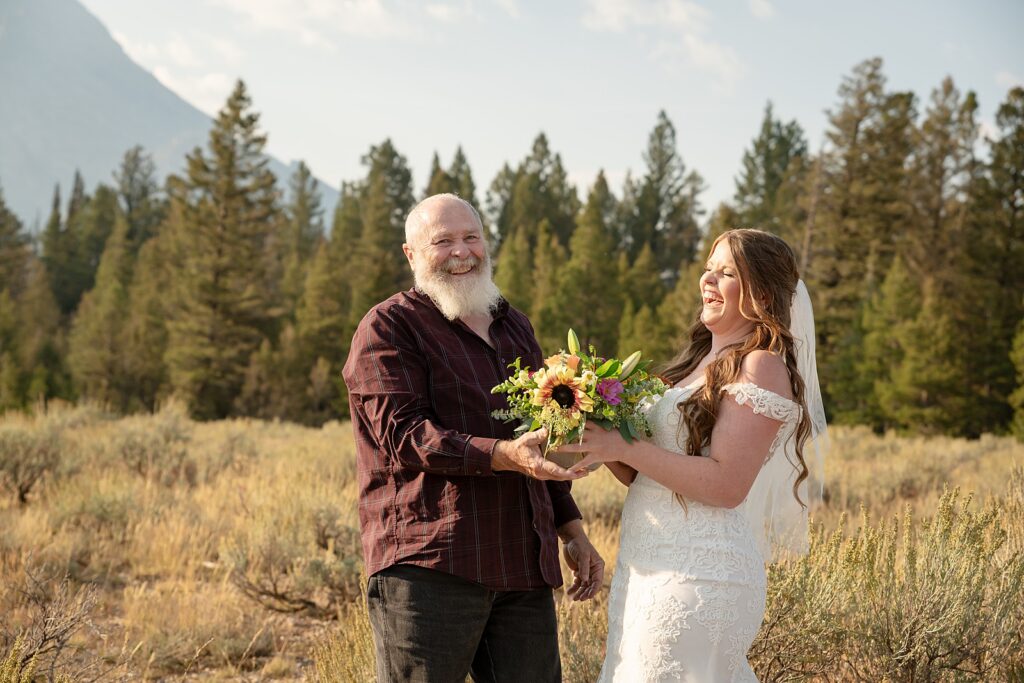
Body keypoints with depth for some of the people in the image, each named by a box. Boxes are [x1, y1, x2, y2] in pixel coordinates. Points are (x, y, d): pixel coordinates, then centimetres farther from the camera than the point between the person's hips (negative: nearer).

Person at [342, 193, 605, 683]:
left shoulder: (514, 327, 21)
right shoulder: (388, 328, -2)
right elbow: (402, 434, -15)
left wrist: (572, 532, 19)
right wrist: (504, 455, -28)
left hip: (523, 569, 6)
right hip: (429, 568, -6)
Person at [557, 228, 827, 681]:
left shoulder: (761, 365, -9)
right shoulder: (699, 361, 17)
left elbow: (726, 485, -18)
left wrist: (624, 447, -18)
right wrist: (604, 445, -2)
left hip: (699, 573, -8)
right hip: (649, 568, 8)